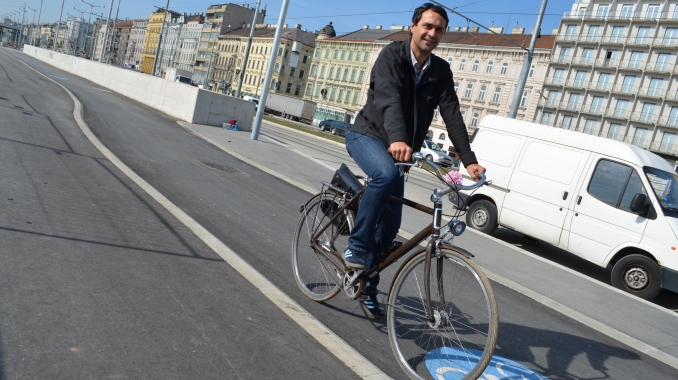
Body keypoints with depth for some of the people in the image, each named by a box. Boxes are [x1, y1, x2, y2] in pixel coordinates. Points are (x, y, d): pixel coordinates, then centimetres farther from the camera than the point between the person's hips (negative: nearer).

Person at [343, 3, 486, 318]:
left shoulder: (441, 71, 0)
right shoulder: (391, 56, -14)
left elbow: (452, 116, -9)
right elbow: (389, 99, -33)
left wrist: (469, 160, -22)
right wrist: (397, 139, -51)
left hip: (395, 148, 5)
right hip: (367, 136, -5)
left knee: (391, 224, 2)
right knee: (386, 174, -39)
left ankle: (367, 287, 21)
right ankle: (356, 246, -22)